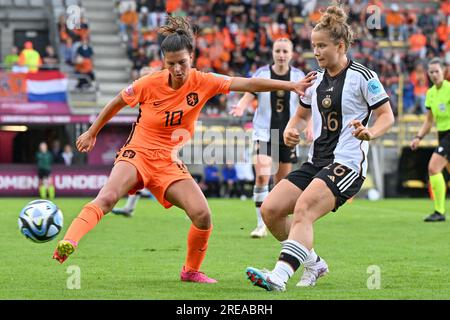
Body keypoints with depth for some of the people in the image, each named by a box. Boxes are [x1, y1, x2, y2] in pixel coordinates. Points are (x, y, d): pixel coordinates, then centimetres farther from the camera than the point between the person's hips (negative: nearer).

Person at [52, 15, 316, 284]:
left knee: (203, 215, -13)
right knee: (107, 197, -30)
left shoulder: (202, 82, -7)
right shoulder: (150, 84, -12)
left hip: (170, 163, 3)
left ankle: (191, 270, 10)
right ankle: (67, 244, -42)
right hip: (138, 153, -3)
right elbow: (117, 103, 6)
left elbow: (248, 84, -11)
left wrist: (291, 86, -18)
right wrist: (92, 133, 16)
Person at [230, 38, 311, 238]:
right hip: (264, 133, -2)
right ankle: (261, 225, -12)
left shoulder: (298, 76, 1)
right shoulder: (261, 74, -4)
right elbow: (248, 96, -9)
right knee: (262, 177, -18)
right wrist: (240, 107, -31)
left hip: (288, 135, 2)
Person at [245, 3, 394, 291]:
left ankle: (279, 276, -38)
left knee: (303, 210, -28)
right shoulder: (316, 79, 14)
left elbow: (387, 116, -5)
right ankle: (314, 263, 14)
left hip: (347, 162, -8)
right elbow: (302, 115, 26)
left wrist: (370, 133, -26)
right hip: (316, 161, 8)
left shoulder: (362, 76, -6)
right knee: (270, 210, -3)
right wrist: (291, 131, 4)